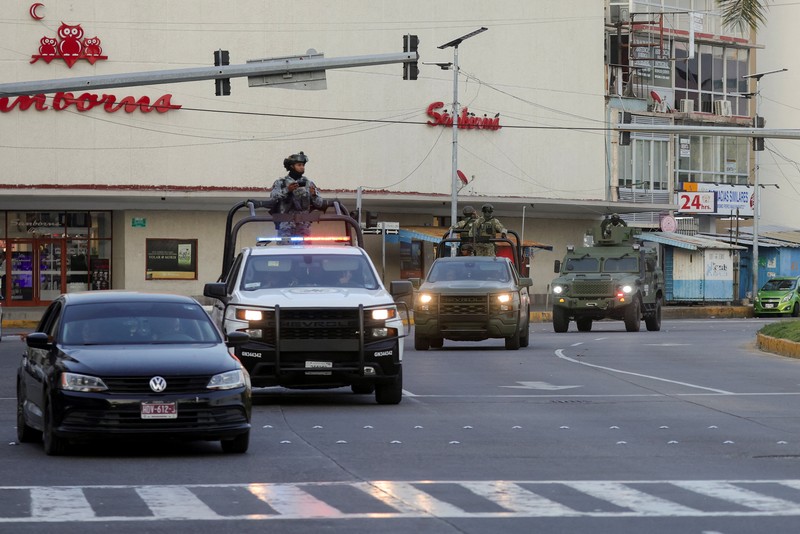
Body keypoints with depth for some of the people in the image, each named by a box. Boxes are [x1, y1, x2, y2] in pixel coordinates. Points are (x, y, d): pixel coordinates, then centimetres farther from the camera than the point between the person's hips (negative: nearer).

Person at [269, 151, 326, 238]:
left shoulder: (309, 184, 12)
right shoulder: (280, 183, 6)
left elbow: (320, 204, 8)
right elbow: (273, 197, -10)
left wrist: (314, 195, -13)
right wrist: (287, 190, -24)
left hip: (304, 228, 2)